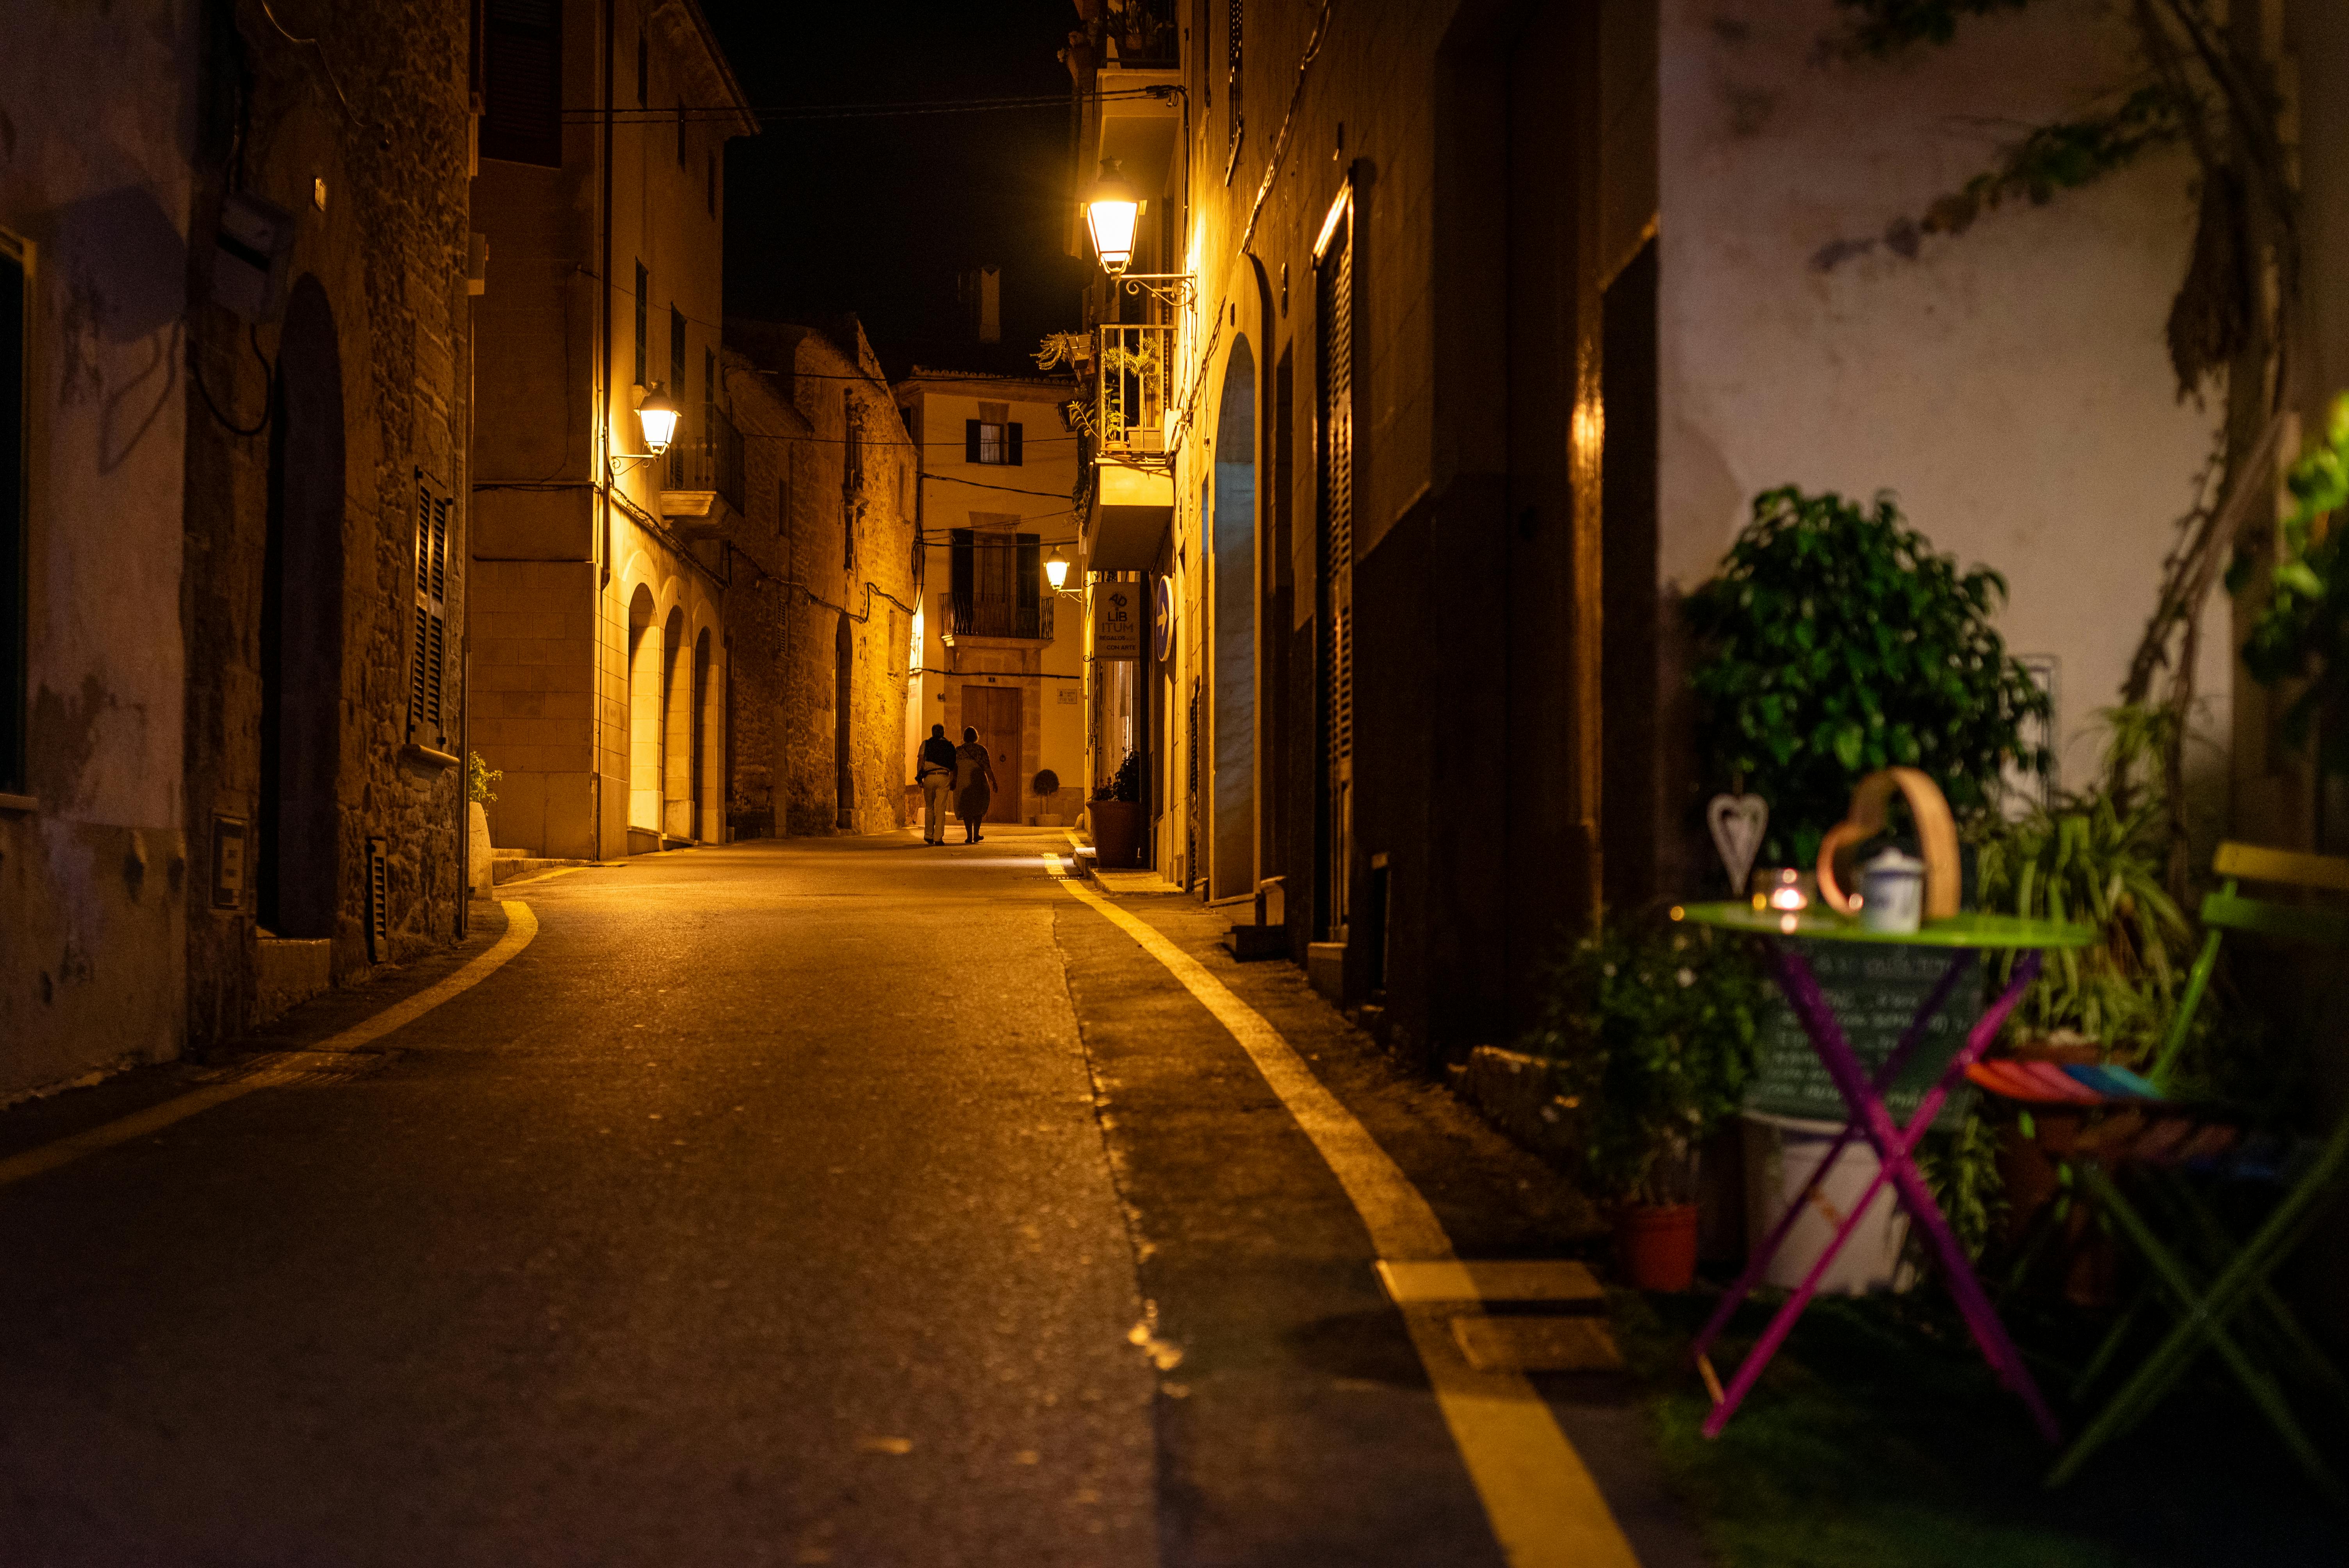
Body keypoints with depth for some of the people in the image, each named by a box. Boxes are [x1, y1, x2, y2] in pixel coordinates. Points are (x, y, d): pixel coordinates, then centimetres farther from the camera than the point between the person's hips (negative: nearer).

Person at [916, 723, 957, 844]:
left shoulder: (926, 744, 10)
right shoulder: (950, 746, 12)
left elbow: (920, 760, -2)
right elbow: (953, 765, 8)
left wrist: (919, 776, -4)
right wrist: (954, 781, 11)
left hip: (929, 777, 0)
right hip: (944, 778, 0)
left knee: (929, 807, 15)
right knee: (940, 809, -1)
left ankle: (928, 836, 13)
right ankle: (938, 838, -8)